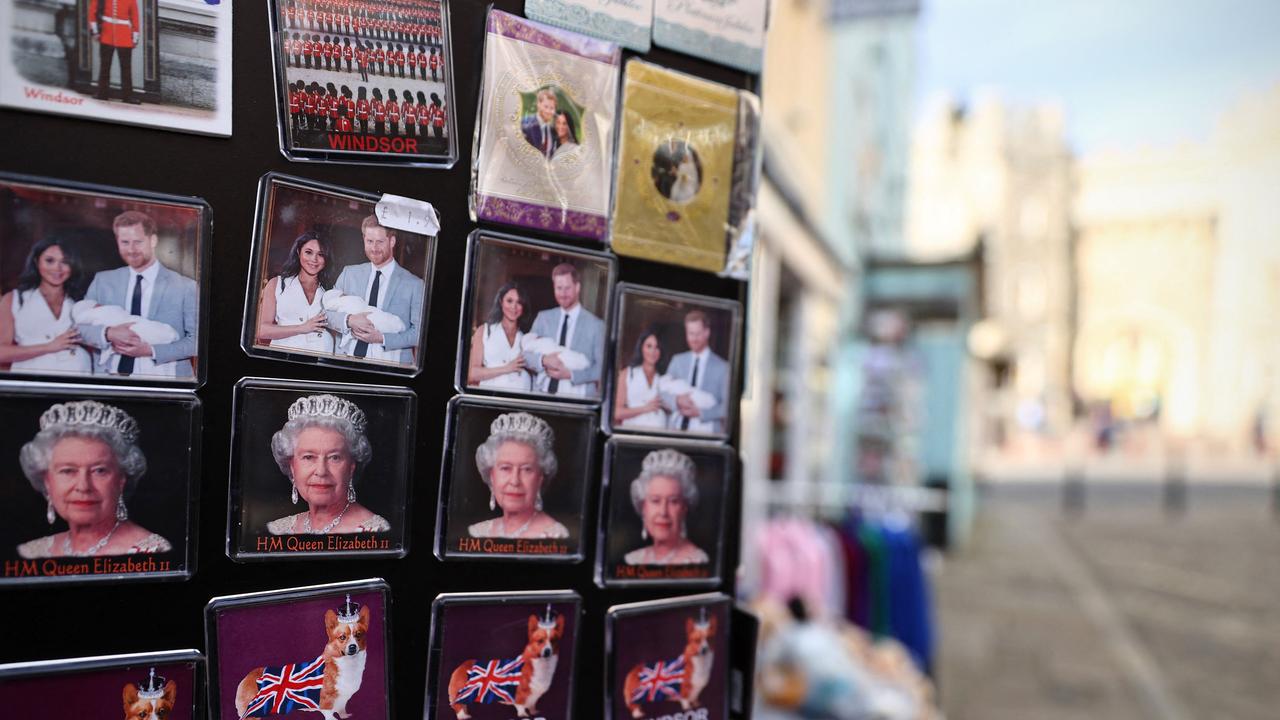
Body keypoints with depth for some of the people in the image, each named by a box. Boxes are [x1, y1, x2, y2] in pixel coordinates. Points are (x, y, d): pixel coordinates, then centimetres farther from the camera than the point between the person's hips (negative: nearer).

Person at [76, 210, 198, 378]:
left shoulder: (185, 287, -2)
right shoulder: (102, 281, 10)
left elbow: (198, 339, -3)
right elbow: (80, 326, 9)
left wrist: (151, 350, -12)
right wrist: (108, 334, -10)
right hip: (113, 375, 4)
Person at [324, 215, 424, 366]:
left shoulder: (415, 285, 1)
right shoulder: (349, 273, 13)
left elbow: (420, 332, 0)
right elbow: (328, 312, 13)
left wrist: (383, 339, -11)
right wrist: (349, 320, -7)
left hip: (387, 363, -3)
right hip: (347, 357, 4)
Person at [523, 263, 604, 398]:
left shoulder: (595, 325, 2)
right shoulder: (543, 318, 12)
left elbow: (602, 367, -1)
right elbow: (527, 354, 11)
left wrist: (571, 374, -12)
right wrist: (543, 360, -10)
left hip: (576, 397, -3)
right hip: (542, 392, 3)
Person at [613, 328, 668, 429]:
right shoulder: (626, 374, 9)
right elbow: (618, 413, 3)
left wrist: (665, 405, -3)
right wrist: (645, 408, -6)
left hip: (659, 429, 1)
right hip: (632, 428, -1)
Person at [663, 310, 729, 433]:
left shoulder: (722, 367, -2)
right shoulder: (677, 360, 11)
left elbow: (727, 406, -4)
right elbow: (664, 393, 10)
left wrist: (700, 412, -15)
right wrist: (677, 400, -10)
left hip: (704, 431, -3)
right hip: (677, 428, 3)